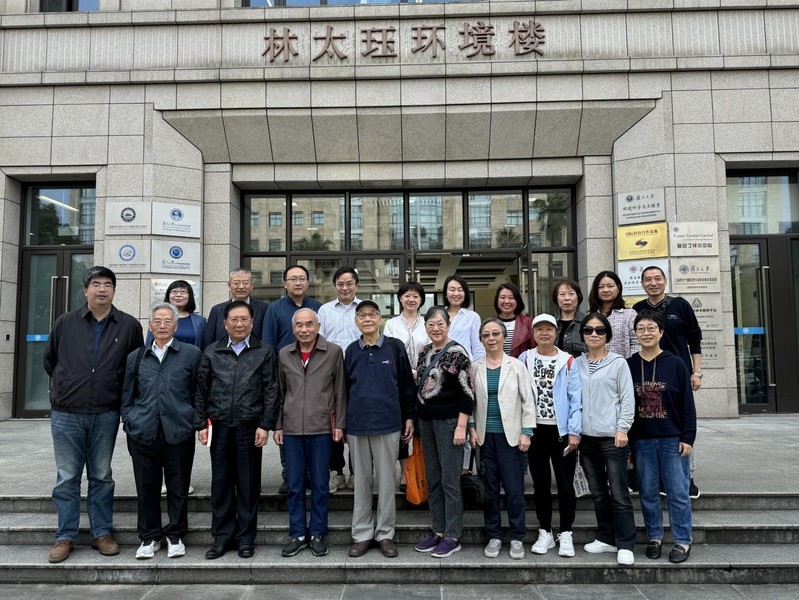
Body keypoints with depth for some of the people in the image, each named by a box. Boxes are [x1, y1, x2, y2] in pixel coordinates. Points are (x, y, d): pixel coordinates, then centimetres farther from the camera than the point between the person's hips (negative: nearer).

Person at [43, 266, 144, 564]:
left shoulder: (129, 325, 0)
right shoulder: (66, 322, 3)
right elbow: (49, 360, 15)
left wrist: (116, 393, 7)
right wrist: (66, 386, 14)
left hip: (106, 414, 0)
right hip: (66, 413, 0)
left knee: (102, 477, 10)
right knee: (67, 478, 7)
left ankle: (102, 533, 21)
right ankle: (65, 537, 19)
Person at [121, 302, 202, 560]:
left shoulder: (191, 353, 3)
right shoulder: (136, 357, 12)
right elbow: (127, 397, 17)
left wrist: (195, 422, 1)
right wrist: (130, 424, 8)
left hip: (178, 432, -2)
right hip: (143, 433, 2)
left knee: (178, 487, 6)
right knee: (147, 487, 8)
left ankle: (175, 536, 23)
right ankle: (149, 537, 24)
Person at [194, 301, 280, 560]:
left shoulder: (264, 353, 3)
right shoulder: (212, 352, 8)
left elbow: (271, 392, 0)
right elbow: (201, 391, 9)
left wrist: (265, 425, -6)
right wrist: (201, 424, 3)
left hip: (250, 427, -1)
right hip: (219, 426, 2)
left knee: (248, 483, 6)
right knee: (221, 483, 8)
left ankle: (246, 538, 18)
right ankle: (222, 537, 21)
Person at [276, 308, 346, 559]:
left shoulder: (334, 352, -1)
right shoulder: (284, 354, 7)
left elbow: (340, 391, 1)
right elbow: (279, 392, 11)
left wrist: (340, 423, -3)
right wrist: (277, 425, 8)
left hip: (321, 428, -2)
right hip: (291, 429, 2)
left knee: (320, 484, 7)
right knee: (294, 484, 9)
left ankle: (318, 533, 20)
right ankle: (298, 534, 21)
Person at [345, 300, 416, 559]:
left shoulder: (395, 347, 0)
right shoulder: (351, 351, 6)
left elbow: (407, 384, 3)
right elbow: (345, 388, 11)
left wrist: (409, 417, 2)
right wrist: (342, 422, 11)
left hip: (388, 423, -2)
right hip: (357, 425, 2)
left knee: (387, 480, 6)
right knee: (362, 481, 10)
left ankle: (385, 534, 19)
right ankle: (362, 534, 21)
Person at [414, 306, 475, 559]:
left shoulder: (457, 352, -11)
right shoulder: (424, 352, 10)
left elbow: (468, 393, -13)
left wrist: (461, 426, -17)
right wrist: (415, 419, 15)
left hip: (448, 421, -7)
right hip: (426, 421, 7)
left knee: (450, 481, -2)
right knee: (432, 480, 12)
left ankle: (452, 537, 9)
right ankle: (439, 531, 23)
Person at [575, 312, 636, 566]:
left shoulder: (618, 363, -1)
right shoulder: (577, 364, 9)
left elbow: (627, 399, -4)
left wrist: (622, 429, -11)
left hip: (612, 436, -4)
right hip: (587, 436, 4)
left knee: (619, 493, -2)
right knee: (598, 493, 13)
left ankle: (625, 545, 8)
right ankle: (606, 538, 25)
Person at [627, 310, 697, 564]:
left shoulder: (675, 364, -3)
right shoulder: (628, 365, 2)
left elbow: (687, 403, -1)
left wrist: (688, 437, -5)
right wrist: (625, 438, 3)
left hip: (673, 439, -2)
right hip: (641, 440, 2)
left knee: (678, 493, 4)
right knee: (647, 492, 9)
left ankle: (683, 541, 17)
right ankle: (654, 537, 24)